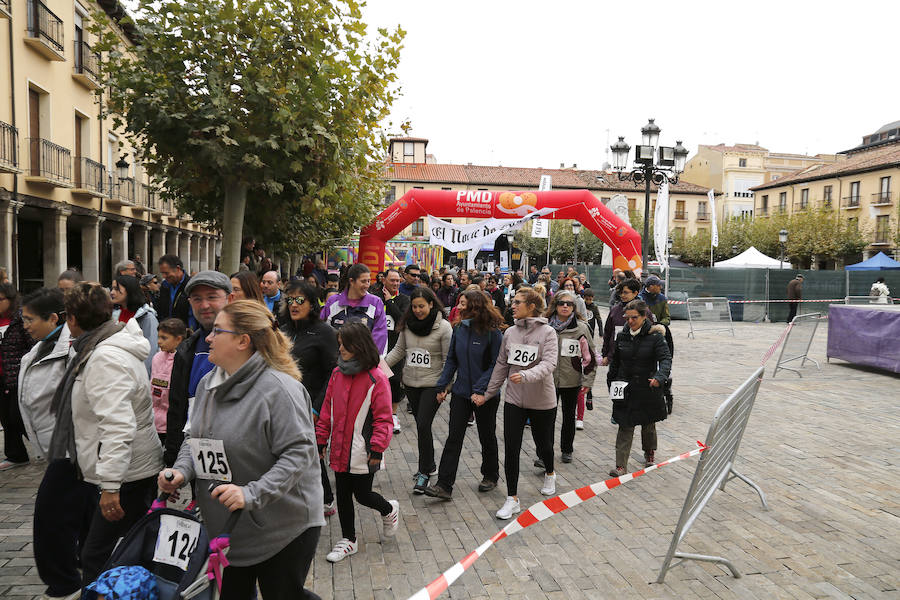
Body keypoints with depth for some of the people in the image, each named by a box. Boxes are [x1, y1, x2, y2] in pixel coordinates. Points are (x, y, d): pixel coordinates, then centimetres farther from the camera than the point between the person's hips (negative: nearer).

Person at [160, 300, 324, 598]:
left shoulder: (279, 389, -23)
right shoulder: (208, 384, 3)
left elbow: (298, 453, -25)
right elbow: (194, 438, 13)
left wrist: (252, 494, -31)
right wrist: (182, 470, -6)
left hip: (283, 527, -7)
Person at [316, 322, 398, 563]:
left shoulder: (376, 379, -15)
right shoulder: (337, 374, 3)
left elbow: (383, 418, -13)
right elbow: (327, 410, 10)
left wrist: (377, 447, -16)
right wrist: (321, 440, 10)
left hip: (363, 453, -6)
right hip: (339, 451, 6)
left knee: (363, 495, 5)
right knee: (343, 495, 14)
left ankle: (389, 510, 36)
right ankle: (348, 540, 31)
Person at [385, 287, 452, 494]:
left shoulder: (443, 327, -11)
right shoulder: (408, 324, 2)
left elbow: (448, 360, -9)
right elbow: (399, 350, 8)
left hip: (432, 384, -5)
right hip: (411, 383, 5)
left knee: (423, 425, -11)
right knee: (421, 425, 14)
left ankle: (424, 472, 3)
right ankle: (429, 465, 30)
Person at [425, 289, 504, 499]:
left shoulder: (492, 332, -15)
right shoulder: (459, 329, 1)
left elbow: (496, 365, -16)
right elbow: (452, 360, 8)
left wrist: (480, 389, -24)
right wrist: (442, 385, 2)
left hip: (486, 395, -4)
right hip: (461, 392, 4)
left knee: (487, 437, 14)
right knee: (454, 437, 0)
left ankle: (490, 476, 35)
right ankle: (444, 485, 2)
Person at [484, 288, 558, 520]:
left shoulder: (547, 332, -10)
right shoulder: (510, 333, 2)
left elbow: (549, 363, -22)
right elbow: (501, 365, 8)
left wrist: (526, 375, -39)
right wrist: (488, 393, 9)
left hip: (542, 400, -3)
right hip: (514, 399, 3)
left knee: (543, 444, 17)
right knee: (511, 449, -2)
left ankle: (549, 474, 49)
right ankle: (512, 499, 10)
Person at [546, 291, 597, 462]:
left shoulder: (581, 327, -5)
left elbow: (590, 356, -1)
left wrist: (587, 381, -3)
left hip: (572, 381, 0)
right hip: (548, 380, 0)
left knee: (569, 416, 14)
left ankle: (567, 450, 31)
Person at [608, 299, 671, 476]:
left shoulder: (655, 336, -10)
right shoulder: (622, 336, 3)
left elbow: (665, 358, -19)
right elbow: (615, 361, 14)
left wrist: (660, 377, -37)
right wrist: (614, 382, 11)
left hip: (648, 389, -2)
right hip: (625, 389, 2)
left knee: (648, 424, 17)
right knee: (625, 427, -2)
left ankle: (649, 452, 44)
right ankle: (621, 466, -2)